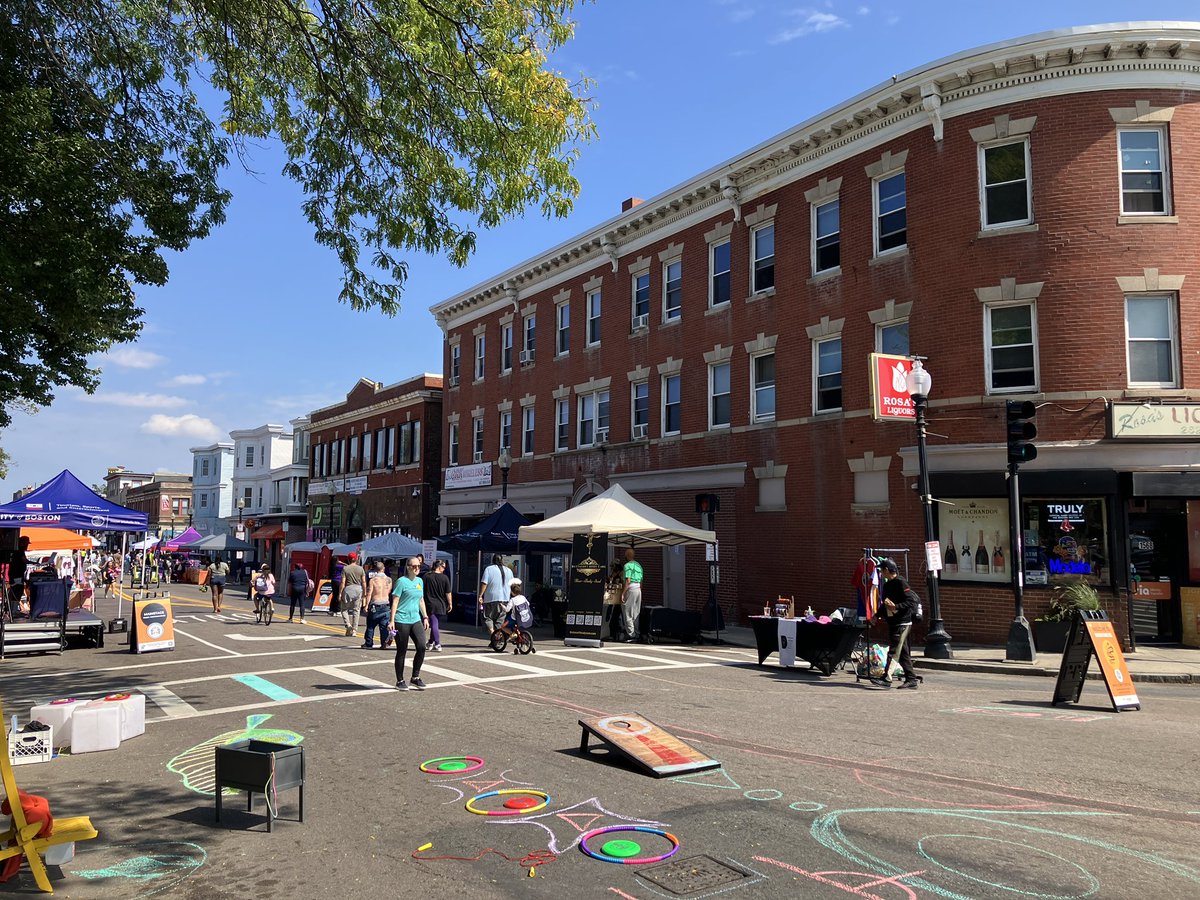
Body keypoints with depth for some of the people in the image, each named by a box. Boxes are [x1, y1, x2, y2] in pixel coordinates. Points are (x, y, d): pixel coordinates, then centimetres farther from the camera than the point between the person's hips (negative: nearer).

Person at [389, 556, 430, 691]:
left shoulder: (420, 581, 12)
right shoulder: (401, 581, -7)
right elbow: (395, 601, -10)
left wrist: (425, 617, 18)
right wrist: (392, 620, -14)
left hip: (416, 620, 6)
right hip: (402, 620, -6)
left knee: (422, 647, -5)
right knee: (402, 651, 2)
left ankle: (415, 677, 10)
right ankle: (400, 681, 15)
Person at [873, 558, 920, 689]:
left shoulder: (900, 583, -13)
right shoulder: (887, 585, 15)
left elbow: (912, 601, -20)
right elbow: (885, 604, 24)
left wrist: (896, 606, -27)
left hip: (902, 623, -9)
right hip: (893, 623, 9)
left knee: (893, 652, -10)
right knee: (903, 653, 11)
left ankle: (886, 679, -12)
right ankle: (912, 679, 17)